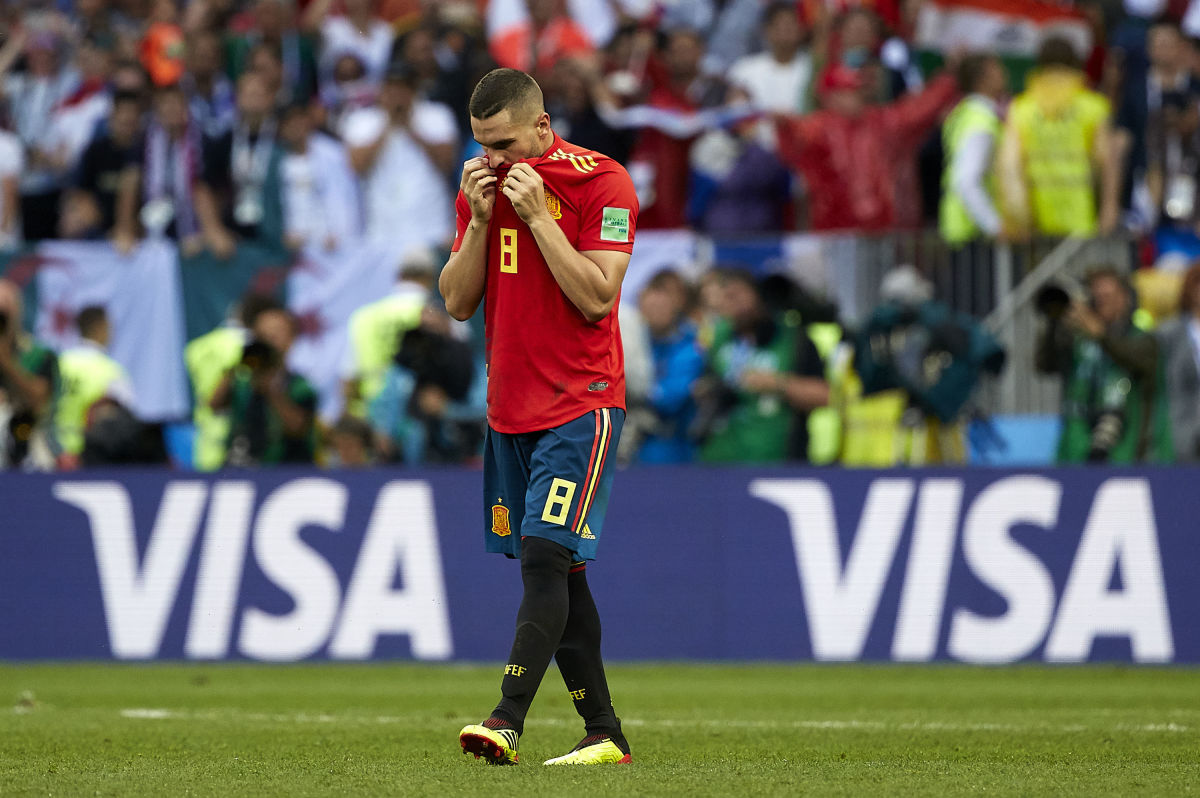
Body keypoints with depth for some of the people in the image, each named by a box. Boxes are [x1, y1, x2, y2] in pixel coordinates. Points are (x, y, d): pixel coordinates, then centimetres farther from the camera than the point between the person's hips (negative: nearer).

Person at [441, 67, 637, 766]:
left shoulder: (602, 183, -9)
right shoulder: (483, 185, 10)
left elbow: (596, 299, -16)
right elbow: (458, 303, 7)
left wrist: (537, 215, -18)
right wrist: (480, 219, -6)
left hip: (581, 406, -7)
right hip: (510, 409, 7)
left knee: (546, 557, -17)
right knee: (555, 573, 6)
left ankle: (508, 721, -25)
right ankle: (605, 735, 11)